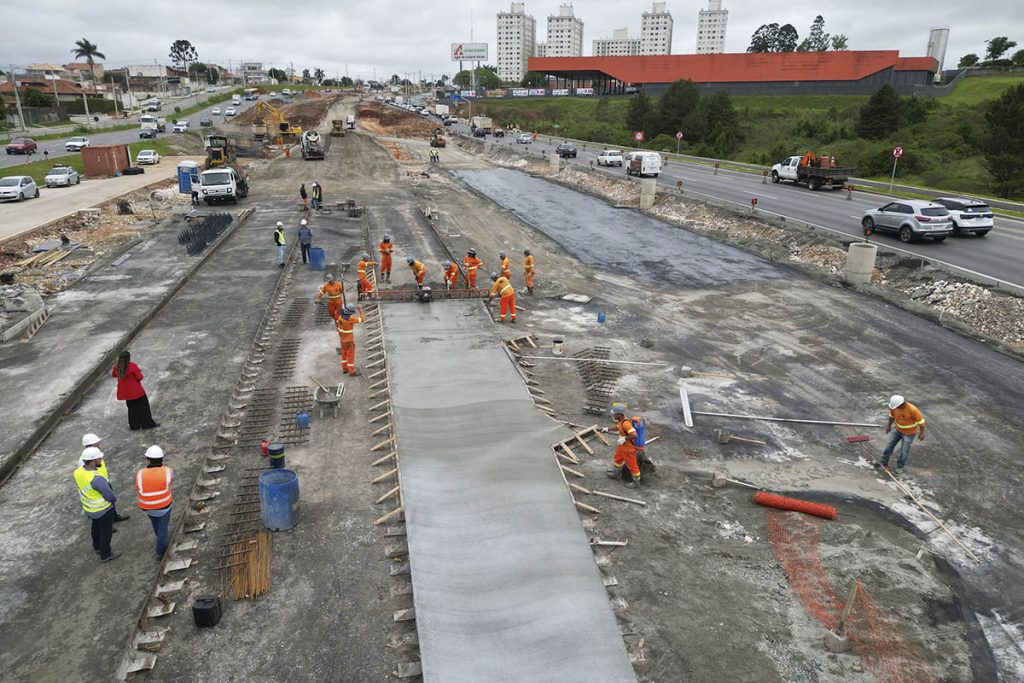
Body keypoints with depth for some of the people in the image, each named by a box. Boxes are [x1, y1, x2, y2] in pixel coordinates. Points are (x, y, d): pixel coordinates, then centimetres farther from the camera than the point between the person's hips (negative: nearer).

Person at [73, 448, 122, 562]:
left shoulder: (79, 471, -15)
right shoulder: (96, 479, -40)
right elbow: (111, 496, -28)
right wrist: (114, 498, -5)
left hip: (88, 507, 7)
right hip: (103, 510, -7)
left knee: (96, 526, 32)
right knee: (106, 531, 17)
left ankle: (97, 546, 55)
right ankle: (105, 554, 37)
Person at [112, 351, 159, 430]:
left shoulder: (116, 366, -5)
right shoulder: (133, 366, -21)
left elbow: (113, 375, 14)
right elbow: (140, 377, -18)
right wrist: (138, 372, 1)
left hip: (125, 392, 5)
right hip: (136, 390, -5)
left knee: (131, 407, 19)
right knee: (143, 406, 9)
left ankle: (134, 425, 25)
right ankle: (148, 423, 15)